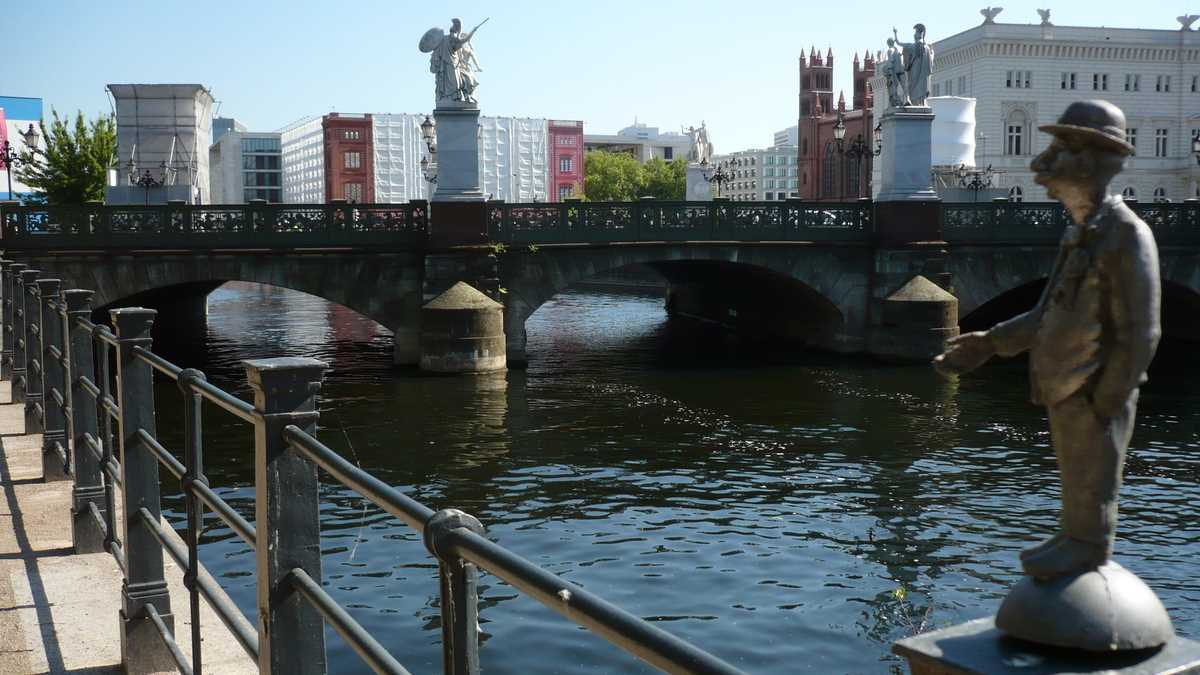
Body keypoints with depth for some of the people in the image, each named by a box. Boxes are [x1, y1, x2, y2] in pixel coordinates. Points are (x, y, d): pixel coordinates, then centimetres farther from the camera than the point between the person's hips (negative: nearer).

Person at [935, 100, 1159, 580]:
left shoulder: (1127, 235, -19)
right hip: (1066, 389, 8)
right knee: (1076, 475, 20)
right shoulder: (1081, 234, 9)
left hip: (1094, 396, -8)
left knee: (1090, 479, 6)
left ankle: (1088, 550, 20)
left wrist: (1104, 405, -19)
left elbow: (1140, 334, -20)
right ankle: (1075, 540, 34)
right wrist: (991, 343, 8)